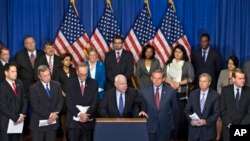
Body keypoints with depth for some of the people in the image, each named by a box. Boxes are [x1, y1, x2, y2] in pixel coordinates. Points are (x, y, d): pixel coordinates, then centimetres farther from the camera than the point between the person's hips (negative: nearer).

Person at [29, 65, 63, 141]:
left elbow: (60, 101, 5)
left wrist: (55, 114, -12)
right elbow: (35, 106, -14)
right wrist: (49, 115, -16)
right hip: (38, 123, -4)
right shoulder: (33, 88, -9)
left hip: (53, 122, 4)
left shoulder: (57, 85, 5)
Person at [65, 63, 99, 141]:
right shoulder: (70, 83, 3)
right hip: (74, 120, -1)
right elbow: (69, 102, -4)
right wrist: (79, 114, -17)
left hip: (89, 120, 1)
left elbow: (95, 101, 0)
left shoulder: (93, 83, 6)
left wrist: (87, 114, -14)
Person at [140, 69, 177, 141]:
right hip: (150, 126, 0)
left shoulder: (170, 91, -2)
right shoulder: (144, 91, -2)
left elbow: (173, 107, 9)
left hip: (165, 127, 0)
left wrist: (170, 120, 8)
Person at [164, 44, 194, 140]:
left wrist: (179, 83, -12)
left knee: (181, 115, -3)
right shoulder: (169, 63, 10)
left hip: (182, 93, -2)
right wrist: (171, 82, -12)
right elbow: (164, 76, 7)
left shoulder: (187, 64, 3)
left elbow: (191, 78, -3)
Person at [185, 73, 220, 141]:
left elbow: (216, 112, -5)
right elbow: (187, 110, 6)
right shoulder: (193, 94, 5)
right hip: (194, 128, 2)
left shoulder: (215, 95, -2)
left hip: (208, 129, -2)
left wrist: (206, 121, -17)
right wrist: (191, 120, -11)